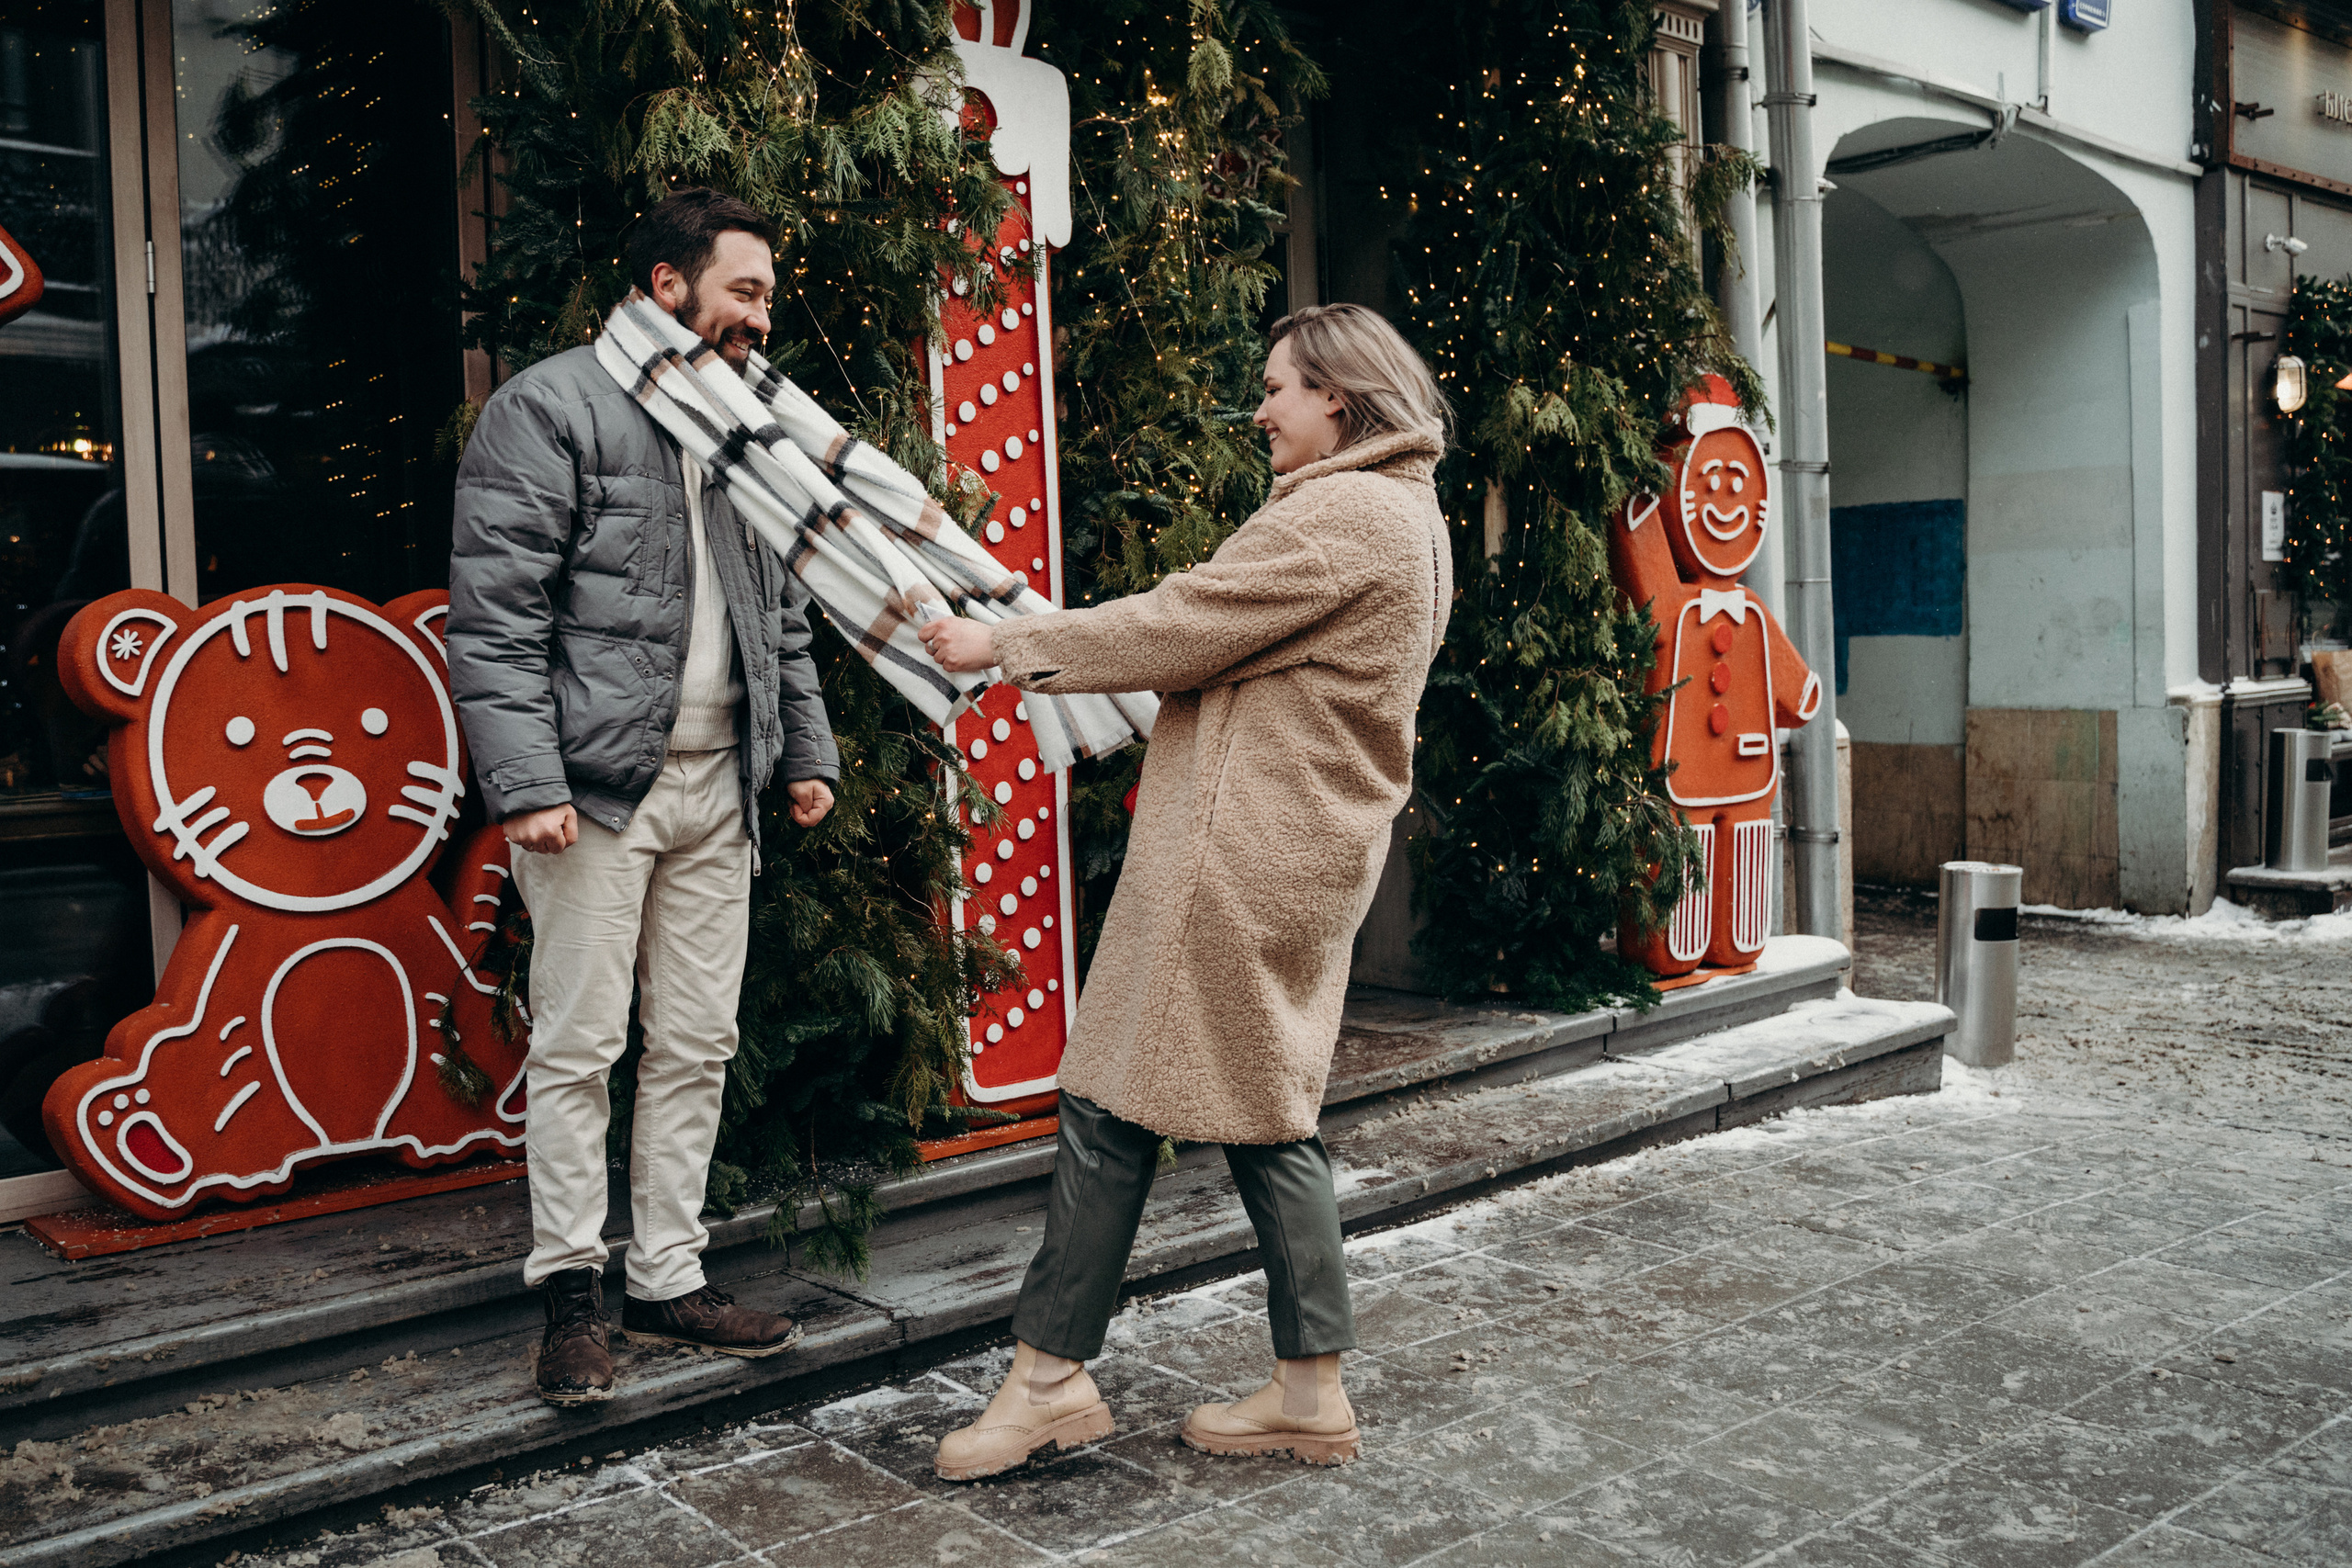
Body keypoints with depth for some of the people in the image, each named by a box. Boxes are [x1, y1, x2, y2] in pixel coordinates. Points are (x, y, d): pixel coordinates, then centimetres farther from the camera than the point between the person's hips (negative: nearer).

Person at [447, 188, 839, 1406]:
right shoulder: (550, 407, -5)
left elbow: (785, 611, 22)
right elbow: (493, 613, -12)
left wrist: (808, 750, 15)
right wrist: (525, 782, -19)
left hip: (718, 786, 7)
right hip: (598, 785, -6)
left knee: (697, 1047, 10)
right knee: (578, 1047, 1)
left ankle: (669, 1282, 21)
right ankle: (570, 1293, 14)